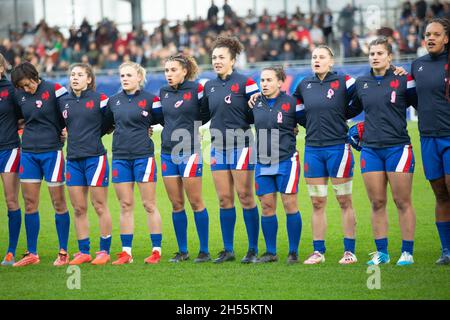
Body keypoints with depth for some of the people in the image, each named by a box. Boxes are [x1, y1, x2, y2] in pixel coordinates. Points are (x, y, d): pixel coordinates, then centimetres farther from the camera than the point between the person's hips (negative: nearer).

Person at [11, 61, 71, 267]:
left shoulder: (53, 90, -9)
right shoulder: (19, 95, 6)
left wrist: (65, 131, -5)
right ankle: (31, 254, 11)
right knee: (30, 203, 4)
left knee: (58, 202, 1)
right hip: (28, 151, 5)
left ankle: (63, 253, 9)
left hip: (51, 151, -5)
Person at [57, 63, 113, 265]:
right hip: (73, 159, 5)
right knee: (78, 208, 6)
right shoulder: (63, 101, 10)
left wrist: (96, 133, -1)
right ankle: (83, 252, 12)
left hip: (95, 157, -5)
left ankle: (104, 251, 7)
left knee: (99, 206, -1)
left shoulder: (99, 99, -4)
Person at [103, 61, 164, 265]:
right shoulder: (113, 101, 10)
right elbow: (104, 125, 20)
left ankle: (156, 250, 4)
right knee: (125, 205, 6)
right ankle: (126, 252, 9)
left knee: (149, 205, -1)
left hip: (143, 156, -4)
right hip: (120, 156, 4)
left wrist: (145, 125, -6)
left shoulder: (150, 99, -3)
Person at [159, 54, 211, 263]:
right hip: (168, 151, 5)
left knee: (195, 202, -3)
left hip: (189, 151, -5)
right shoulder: (163, 92, 10)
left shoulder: (196, 89, -6)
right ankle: (182, 251, 13)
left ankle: (204, 251, 4)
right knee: (176, 204, 6)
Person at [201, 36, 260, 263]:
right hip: (218, 146, 5)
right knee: (224, 199, 5)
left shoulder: (245, 82, -6)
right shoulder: (209, 86, 10)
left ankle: (253, 249, 3)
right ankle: (228, 250, 11)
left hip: (240, 145, -5)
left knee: (245, 196, -4)